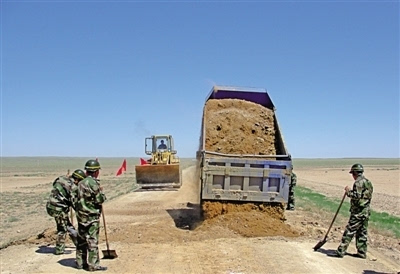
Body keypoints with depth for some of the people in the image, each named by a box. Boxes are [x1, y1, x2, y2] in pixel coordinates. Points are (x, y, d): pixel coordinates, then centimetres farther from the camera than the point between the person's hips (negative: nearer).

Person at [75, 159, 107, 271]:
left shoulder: (81, 183, 9)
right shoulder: (93, 183, -16)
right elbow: (100, 200, -16)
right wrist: (102, 194, 4)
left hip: (81, 215, 8)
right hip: (91, 216, -8)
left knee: (82, 240, 15)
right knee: (92, 241, -2)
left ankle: (80, 262, 24)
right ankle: (93, 265, 3)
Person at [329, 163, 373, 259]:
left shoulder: (359, 182, -15)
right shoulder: (368, 182, 15)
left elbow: (357, 196, -23)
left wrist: (348, 191, -8)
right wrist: (351, 192, 14)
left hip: (358, 212, -9)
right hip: (366, 211, 9)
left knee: (349, 232, -6)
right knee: (362, 232, 13)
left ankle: (340, 251, -4)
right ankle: (362, 252, 19)